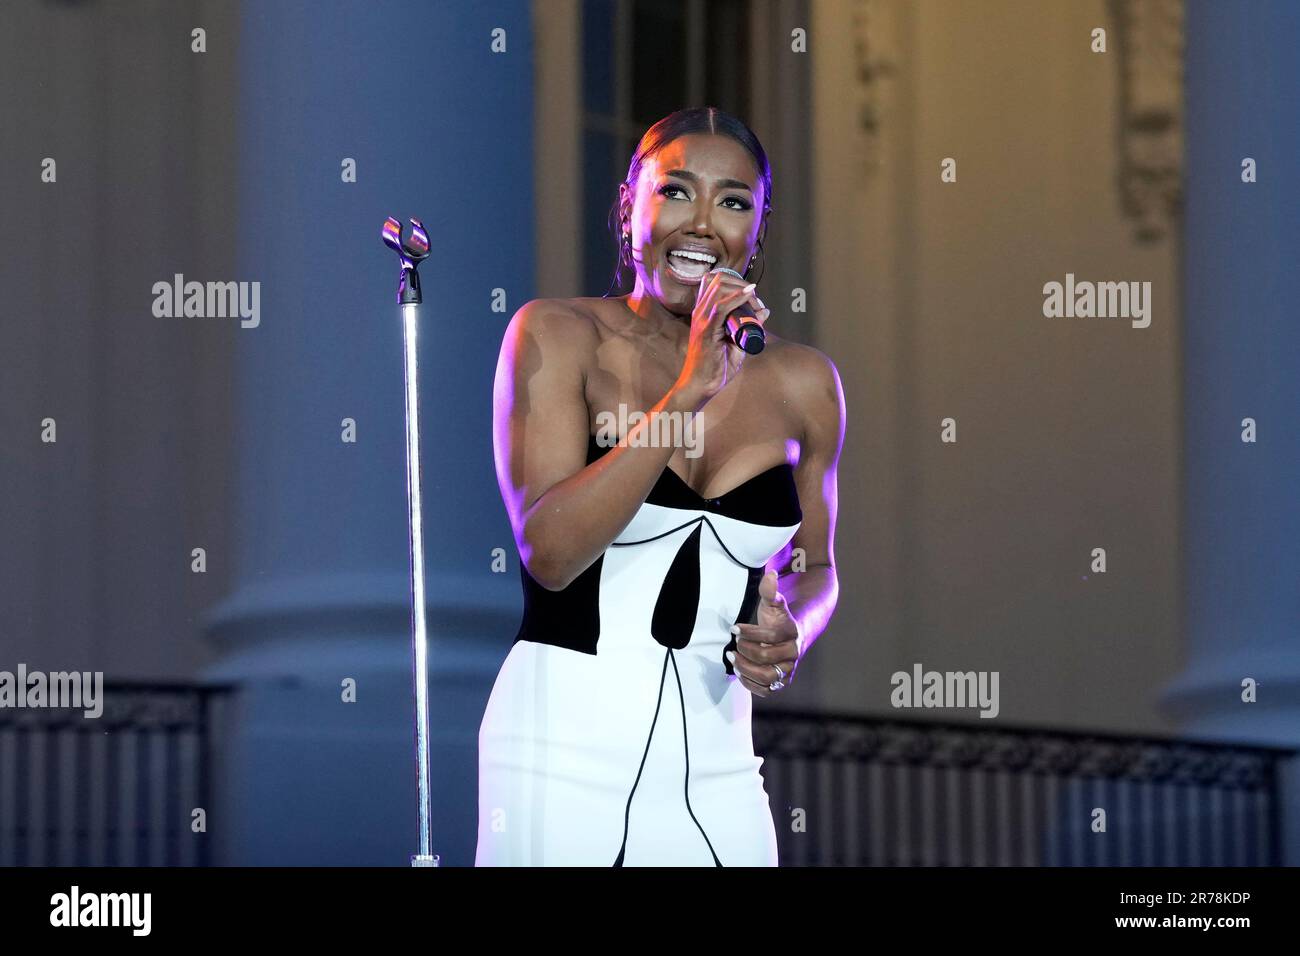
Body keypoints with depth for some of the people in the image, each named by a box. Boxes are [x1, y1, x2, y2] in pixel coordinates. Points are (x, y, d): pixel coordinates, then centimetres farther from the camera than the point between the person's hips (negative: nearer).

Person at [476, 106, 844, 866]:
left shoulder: (803, 385, 5)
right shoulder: (558, 337, -4)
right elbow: (548, 548, -15)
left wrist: (791, 636, -4)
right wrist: (689, 391, -20)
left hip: (714, 768, 3)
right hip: (562, 753, -3)